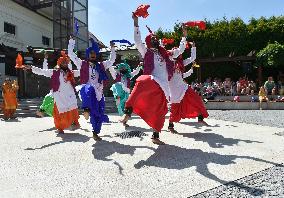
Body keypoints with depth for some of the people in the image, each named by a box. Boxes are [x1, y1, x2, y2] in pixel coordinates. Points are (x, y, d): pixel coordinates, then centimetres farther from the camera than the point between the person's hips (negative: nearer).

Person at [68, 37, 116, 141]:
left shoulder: (101, 65, 19)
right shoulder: (82, 64, 11)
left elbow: (112, 60, 25)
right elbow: (71, 54, 8)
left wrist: (112, 48, 24)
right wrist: (71, 41, 8)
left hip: (98, 93, 4)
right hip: (87, 90, -3)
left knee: (98, 114, 1)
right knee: (89, 89, -43)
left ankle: (95, 133, 17)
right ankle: (86, 110, -49)